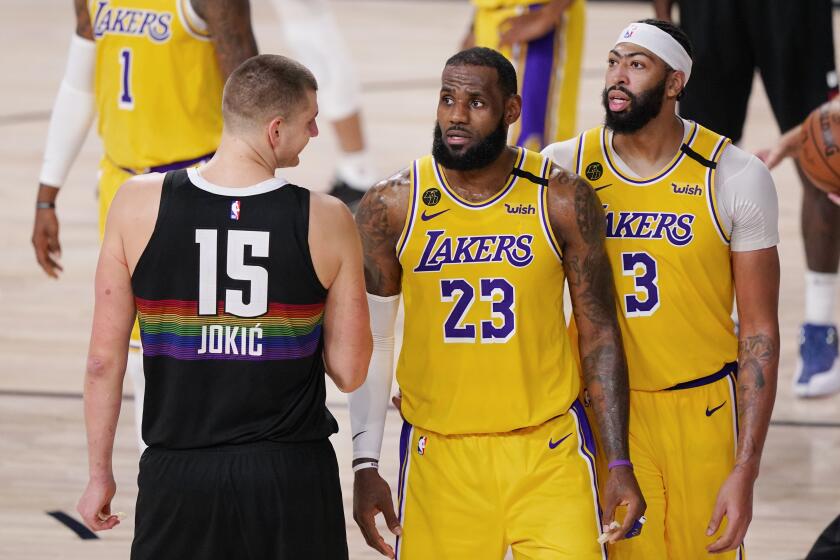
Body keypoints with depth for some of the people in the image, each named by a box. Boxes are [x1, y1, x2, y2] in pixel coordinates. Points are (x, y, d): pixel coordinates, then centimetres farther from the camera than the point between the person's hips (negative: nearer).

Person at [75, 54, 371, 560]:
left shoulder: (140, 204, -7)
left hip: (177, 475, 1)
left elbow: (104, 359, -4)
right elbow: (349, 372, -4)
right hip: (293, 479, -1)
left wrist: (100, 472, 7)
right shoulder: (326, 220, -9)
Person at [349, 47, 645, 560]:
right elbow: (371, 342, 5)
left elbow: (599, 333, 1)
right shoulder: (391, 208, -3)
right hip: (440, 457, 1)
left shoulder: (562, 200, -4)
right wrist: (366, 465, 2)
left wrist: (619, 463, -2)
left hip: (550, 448, -1)